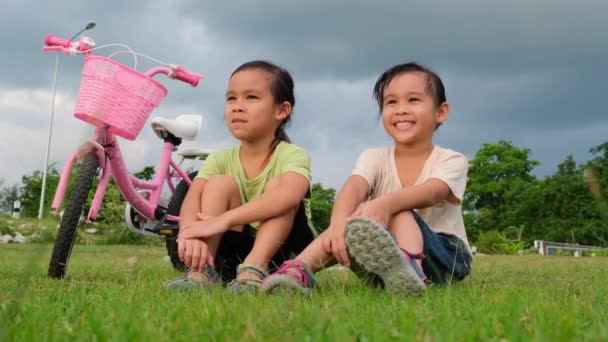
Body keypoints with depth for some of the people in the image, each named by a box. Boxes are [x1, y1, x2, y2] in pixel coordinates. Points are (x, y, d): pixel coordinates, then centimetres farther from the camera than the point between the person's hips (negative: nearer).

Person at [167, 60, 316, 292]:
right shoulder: (220, 160, -2)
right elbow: (193, 198, -22)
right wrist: (191, 232, -46)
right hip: (238, 251, 3)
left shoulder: (293, 155, -14)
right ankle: (203, 272, -31)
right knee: (220, 183, -18)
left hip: (283, 251, -2)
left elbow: (289, 195, -38)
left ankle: (253, 272, -41)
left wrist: (223, 219, -47)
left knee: (277, 184, -25)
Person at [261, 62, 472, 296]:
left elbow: (431, 192, -27)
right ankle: (298, 270, -45)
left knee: (398, 214, -32)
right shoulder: (374, 158, 3)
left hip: (446, 255, -2)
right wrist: (338, 222, -45)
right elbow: (354, 188, -21)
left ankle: (409, 268, -63)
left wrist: (386, 203, -50)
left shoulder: (452, 161, -3)